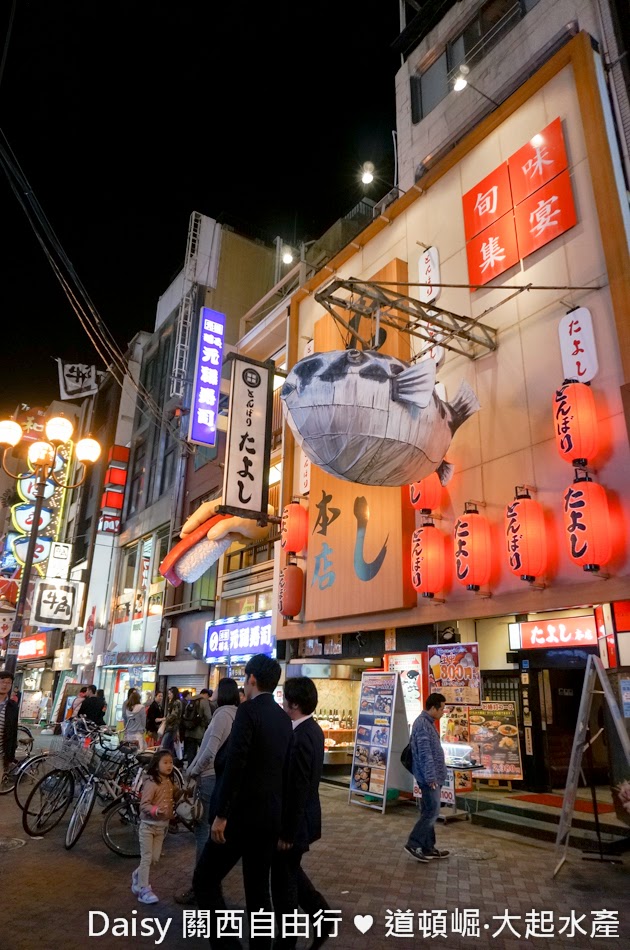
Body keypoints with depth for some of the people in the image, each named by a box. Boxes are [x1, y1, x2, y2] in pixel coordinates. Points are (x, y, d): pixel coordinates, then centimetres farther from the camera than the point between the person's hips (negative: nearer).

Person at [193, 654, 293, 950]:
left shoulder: (248, 710, -15)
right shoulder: (284, 718, 8)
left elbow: (235, 765, -22)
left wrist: (221, 815, -18)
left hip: (244, 813, -8)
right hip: (272, 815, 8)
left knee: (205, 880, 4)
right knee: (258, 887, 17)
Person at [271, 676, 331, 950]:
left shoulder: (301, 737, -27)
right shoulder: (312, 729, 3)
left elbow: (297, 790, -25)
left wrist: (287, 832, -18)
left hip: (296, 821, -9)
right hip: (304, 818, 9)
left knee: (283, 879, 9)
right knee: (290, 871, 24)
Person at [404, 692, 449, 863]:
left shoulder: (428, 723, 14)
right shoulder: (422, 723, -19)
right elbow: (425, 753, -22)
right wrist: (431, 777, -22)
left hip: (433, 776, 10)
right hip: (429, 777, -10)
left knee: (429, 812, 14)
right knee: (432, 811, -6)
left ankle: (428, 848, 21)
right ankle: (413, 844, 0)